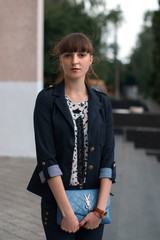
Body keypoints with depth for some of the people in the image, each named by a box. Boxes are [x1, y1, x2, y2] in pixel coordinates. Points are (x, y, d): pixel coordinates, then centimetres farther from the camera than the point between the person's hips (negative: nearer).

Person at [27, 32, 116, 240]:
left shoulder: (102, 102, 5)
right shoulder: (47, 99, -5)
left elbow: (108, 158, 1)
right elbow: (47, 157, -11)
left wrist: (100, 209, -8)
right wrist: (67, 211, -15)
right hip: (57, 200, -3)